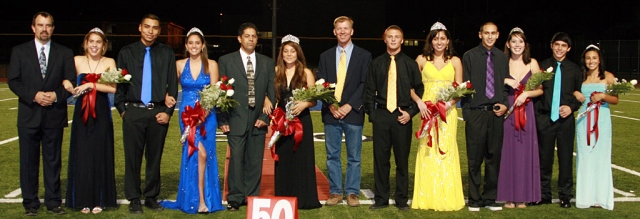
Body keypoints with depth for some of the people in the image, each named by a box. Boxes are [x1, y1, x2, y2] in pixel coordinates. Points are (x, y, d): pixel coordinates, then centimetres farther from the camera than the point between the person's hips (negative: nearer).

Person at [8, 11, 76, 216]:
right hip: (29, 115, 0)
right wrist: (34, 95, -14)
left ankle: (53, 201, 12)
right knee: (29, 161, 4)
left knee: (53, 161, 6)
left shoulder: (64, 53, 7)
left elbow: (71, 82, 4)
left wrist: (56, 95, -13)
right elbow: (13, 81, 0)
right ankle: (30, 203, 12)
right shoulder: (19, 51, 5)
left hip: (54, 115, 0)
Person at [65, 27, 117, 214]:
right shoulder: (77, 61, 4)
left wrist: (90, 85, -17)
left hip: (101, 114, -1)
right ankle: (83, 200, 13)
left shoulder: (109, 62, -1)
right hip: (81, 114, 1)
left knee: (100, 155, 4)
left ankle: (99, 200, 14)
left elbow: (113, 88, -13)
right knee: (82, 156, 4)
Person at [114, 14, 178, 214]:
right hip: (134, 112, 0)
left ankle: (151, 197, 18)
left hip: (159, 113, 1)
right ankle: (134, 200, 11)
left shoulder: (167, 53, 7)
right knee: (133, 158, 1)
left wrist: (168, 111, -3)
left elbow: (172, 84, 5)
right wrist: (122, 109, 0)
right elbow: (119, 83, 7)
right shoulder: (127, 52, 7)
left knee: (155, 158, 7)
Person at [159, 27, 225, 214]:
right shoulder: (179, 65, 5)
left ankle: (202, 199, 7)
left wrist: (204, 112, -19)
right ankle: (199, 200, -2)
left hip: (207, 114, 0)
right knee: (200, 152, -11)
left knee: (203, 154, -4)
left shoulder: (211, 65, 1)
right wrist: (167, 97, -11)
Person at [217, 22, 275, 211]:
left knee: (255, 161, 4)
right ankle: (235, 198, 4)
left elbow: (272, 93, 10)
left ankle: (252, 198, 13)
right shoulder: (226, 61, 5)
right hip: (236, 120, -2)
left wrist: (266, 117, -1)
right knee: (236, 159, -5)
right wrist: (222, 120, -2)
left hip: (258, 121, 2)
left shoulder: (267, 63, 12)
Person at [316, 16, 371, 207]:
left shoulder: (364, 55, 3)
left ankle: (352, 193, 11)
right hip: (331, 113, 2)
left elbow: (365, 84, -4)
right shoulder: (325, 56, 10)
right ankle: (335, 192, 13)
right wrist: (331, 106, -8)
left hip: (353, 113, -2)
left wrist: (349, 106, -12)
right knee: (332, 155, 6)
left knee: (353, 156, 3)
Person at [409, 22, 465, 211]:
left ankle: (447, 197, 8)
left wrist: (450, 102, -13)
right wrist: (419, 102, -13)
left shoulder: (455, 61, 7)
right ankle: (427, 198, 7)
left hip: (448, 112, 0)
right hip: (427, 110, 0)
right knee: (427, 152, 0)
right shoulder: (422, 60, 5)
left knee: (446, 151, -1)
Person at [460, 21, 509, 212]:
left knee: (494, 157, 7)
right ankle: (474, 199, 13)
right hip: (475, 113, -3)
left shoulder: (502, 58, 11)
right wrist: (466, 112, -7)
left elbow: (506, 84, 15)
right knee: (475, 159, 3)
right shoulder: (470, 56, 1)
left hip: (496, 112, 3)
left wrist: (505, 104, -2)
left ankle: (490, 198, 18)